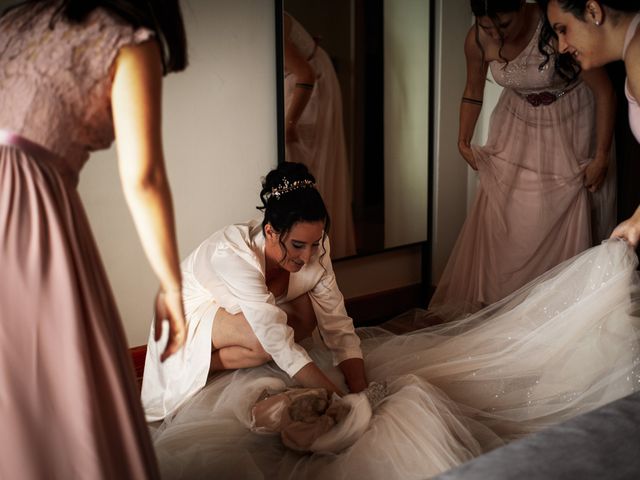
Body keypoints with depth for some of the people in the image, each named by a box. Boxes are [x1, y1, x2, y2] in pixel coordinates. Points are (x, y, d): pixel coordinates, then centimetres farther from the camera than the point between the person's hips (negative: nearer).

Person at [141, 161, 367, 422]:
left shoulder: (313, 249, -21)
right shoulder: (232, 253, -39)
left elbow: (338, 325, -19)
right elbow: (280, 345, -42)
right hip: (189, 315, -6)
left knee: (307, 310, -19)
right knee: (266, 342, -33)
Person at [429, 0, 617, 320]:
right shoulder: (477, 40, -18)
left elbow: (603, 91, -22)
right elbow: (473, 92, 4)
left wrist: (601, 157, -20)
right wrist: (463, 141, 3)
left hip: (568, 123, -3)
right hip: (517, 121, 4)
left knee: (563, 215, -5)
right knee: (500, 212, 2)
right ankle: (494, 302, 19)